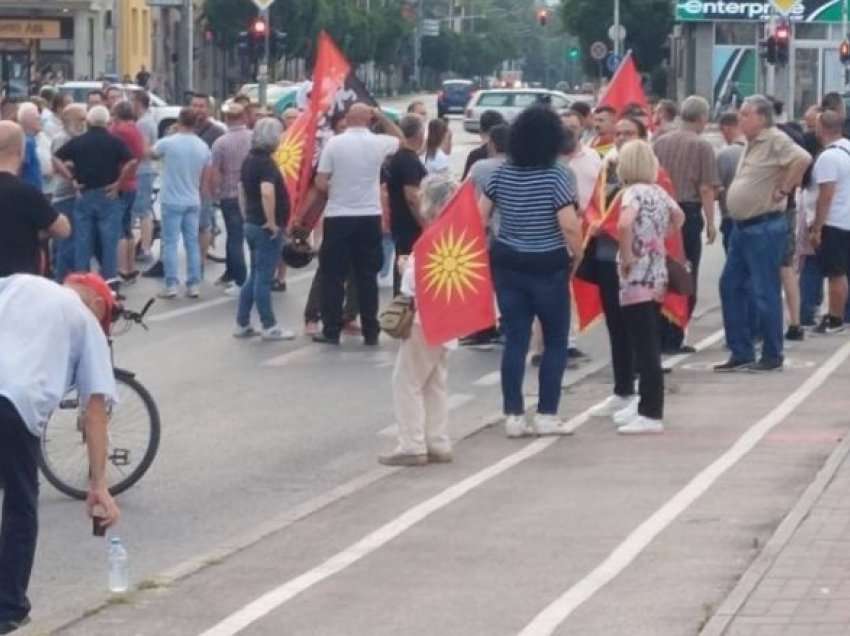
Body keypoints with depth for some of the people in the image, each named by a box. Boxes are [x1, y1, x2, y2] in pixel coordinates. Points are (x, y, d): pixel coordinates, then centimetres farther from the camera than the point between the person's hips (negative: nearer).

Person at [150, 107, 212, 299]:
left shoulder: (168, 143, -12)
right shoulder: (203, 147, 1)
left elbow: (151, 154, 7)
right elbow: (205, 178, 9)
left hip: (172, 201, -4)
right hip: (193, 202, 4)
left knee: (170, 243, -1)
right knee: (192, 243, 9)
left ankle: (171, 285, -5)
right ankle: (193, 285, 9)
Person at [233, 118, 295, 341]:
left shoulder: (249, 160, 10)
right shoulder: (266, 163, -18)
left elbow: (242, 189, 21)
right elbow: (267, 192, -32)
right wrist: (272, 222, -23)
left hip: (252, 224, 9)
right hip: (267, 228, -9)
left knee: (255, 276, 15)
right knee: (263, 278, -3)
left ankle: (242, 324, 16)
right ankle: (269, 327, 3)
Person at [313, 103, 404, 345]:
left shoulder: (334, 143, -8)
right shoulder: (379, 143, -3)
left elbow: (320, 183, -6)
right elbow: (400, 138, 21)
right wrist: (382, 116, 16)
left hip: (338, 217, -2)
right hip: (370, 217, 2)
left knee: (333, 276, 5)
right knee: (367, 276, 6)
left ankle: (331, 330, 5)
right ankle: (370, 332, 7)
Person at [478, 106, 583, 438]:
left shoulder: (502, 174, 1)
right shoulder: (555, 176, -14)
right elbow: (570, 226, -20)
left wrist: (486, 250, 15)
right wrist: (577, 256, -4)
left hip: (507, 264, 4)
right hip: (548, 267, -4)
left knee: (515, 340, 7)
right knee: (555, 341, 8)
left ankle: (513, 416, 6)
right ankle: (546, 415, 6)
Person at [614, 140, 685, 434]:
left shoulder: (634, 192, -12)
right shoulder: (659, 192, 12)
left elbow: (624, 224, -31)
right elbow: (679, 217, 31)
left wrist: (627, 257, -18)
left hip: (637, 280, -8)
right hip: (657, 277, 8)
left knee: (645, 348, -8)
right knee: (650, 347, 15)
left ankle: (650, 416, -9)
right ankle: (650, 408, 22)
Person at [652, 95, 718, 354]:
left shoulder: (659, 143, 8)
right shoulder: (702, 146, -6)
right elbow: (706, 189, -11)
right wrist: (710, 222, -5)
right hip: (688, 212, -5)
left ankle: (657, 337, 11)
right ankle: (673, 339, 1)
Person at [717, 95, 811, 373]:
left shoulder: (775, 140, -14)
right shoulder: (752, 143, 15)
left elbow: (803, 159, -30)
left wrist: (784, 189, -21)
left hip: (764, 227, -10)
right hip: (742, 226, 10)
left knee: (765, 292, -4)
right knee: (731, 287, 11)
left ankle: (772, 356, 5)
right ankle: (741, 352, 17)